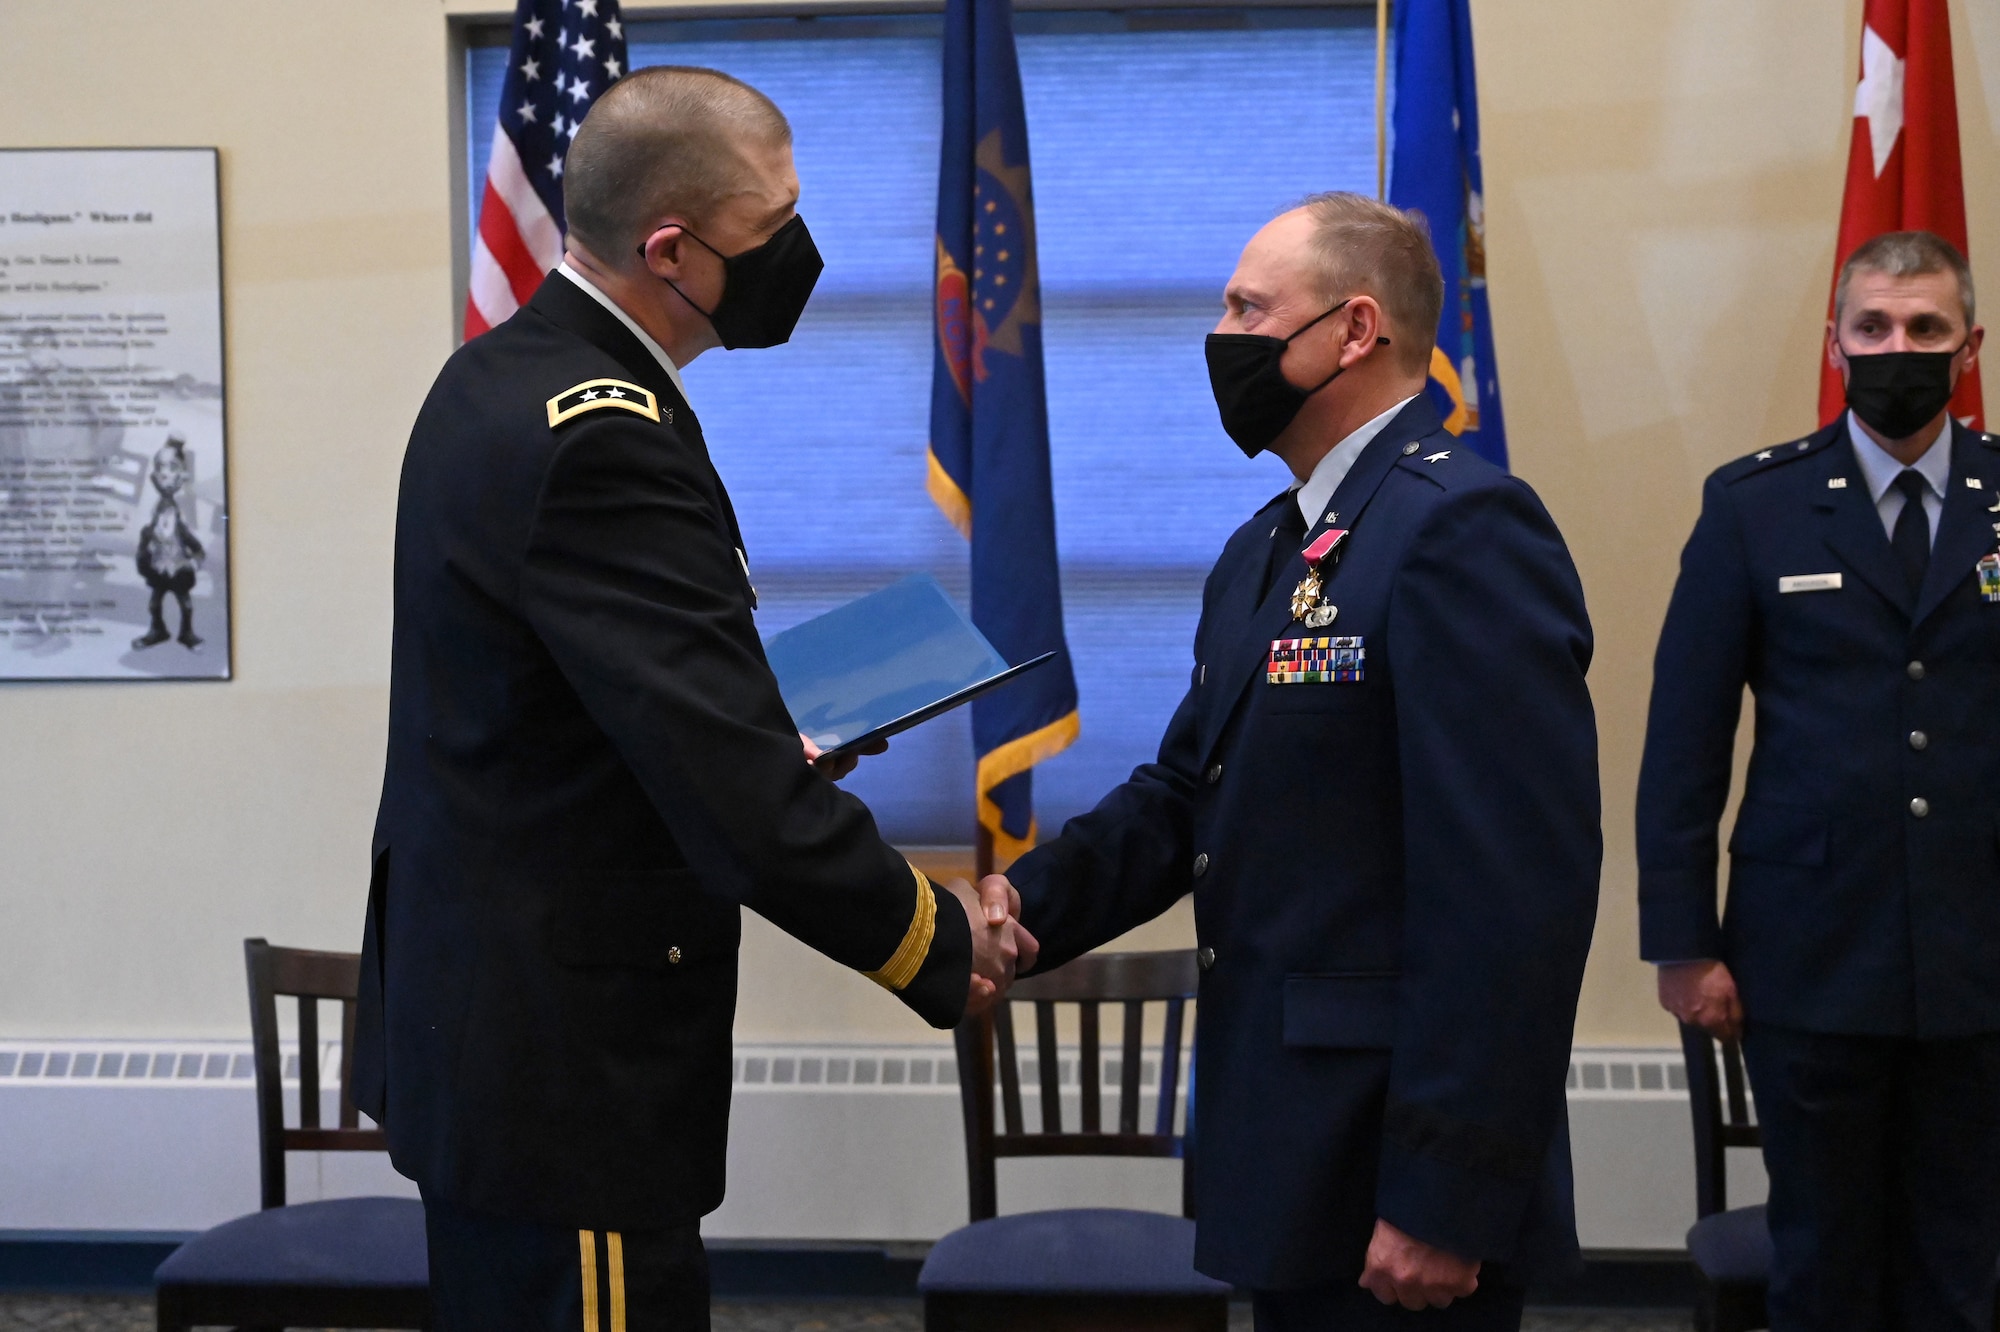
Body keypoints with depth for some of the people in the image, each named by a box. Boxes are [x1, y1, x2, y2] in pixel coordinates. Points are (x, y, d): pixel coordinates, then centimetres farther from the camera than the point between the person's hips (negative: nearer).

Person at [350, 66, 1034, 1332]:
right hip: (565, 1069, -10)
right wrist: (945, 941, -10)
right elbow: (746, 805, -25)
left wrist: (769, 752, 12)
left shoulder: (502, 375, 7)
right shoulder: (602, 440, -24)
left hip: (474, 1016, 10)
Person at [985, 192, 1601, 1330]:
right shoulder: (1264, 551, 15)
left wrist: (1445, 1203, -22)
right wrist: (1023, 908, -6)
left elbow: (1517, 892, -22)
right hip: (1295, 1162, 9)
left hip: (1399, 1186, -9)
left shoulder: (1465, 528, -16)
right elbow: (1183, 795, 12)